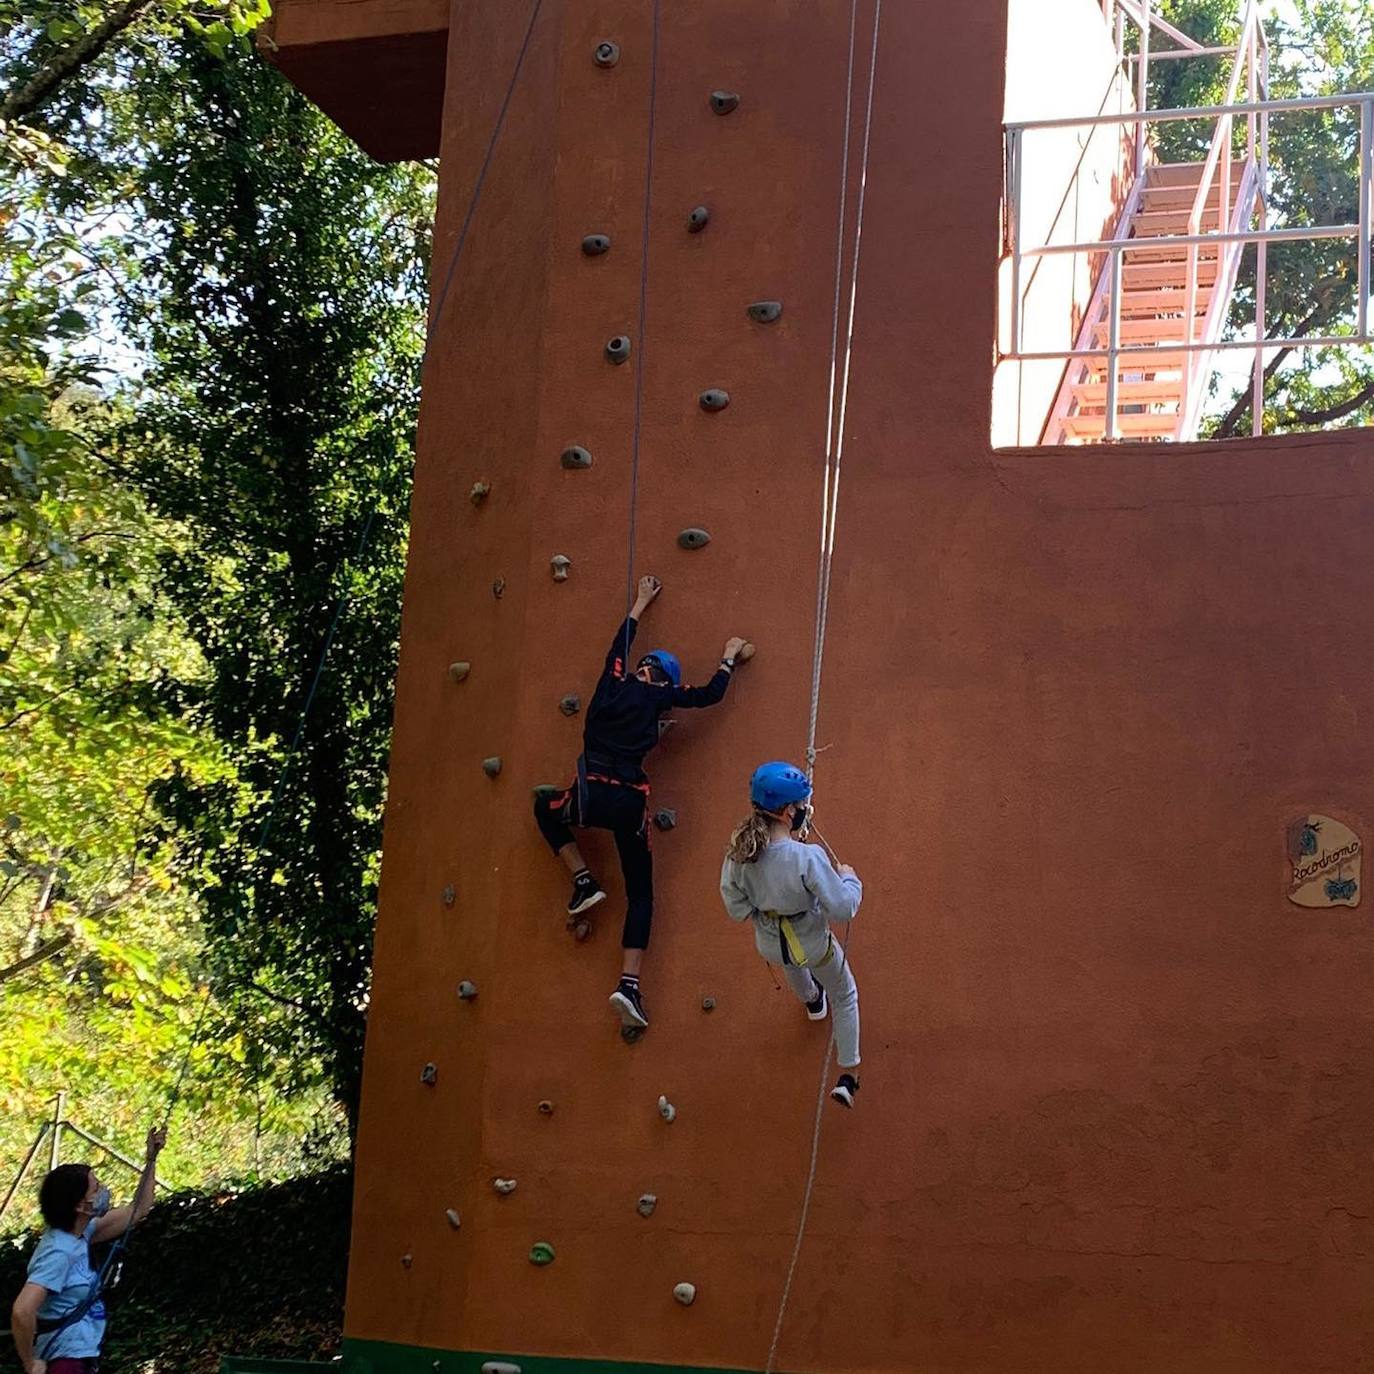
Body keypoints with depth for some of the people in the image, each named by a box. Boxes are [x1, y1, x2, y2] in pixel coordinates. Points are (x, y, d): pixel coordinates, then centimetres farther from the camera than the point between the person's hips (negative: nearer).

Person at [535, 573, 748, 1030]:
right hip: (630, 803, -1)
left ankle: (584, 881, 21)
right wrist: (729, 659, 25)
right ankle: (629, 985, -2)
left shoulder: (614, 683, 10)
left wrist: (641, 602, 43)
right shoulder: (657, 697, 3)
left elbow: (620, 643, 29)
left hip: (590, 796, 1)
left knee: (545, 809, 36)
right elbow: (709, 695, 8)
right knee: (640, 892, 10)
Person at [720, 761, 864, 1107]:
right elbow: (843, 909, -29)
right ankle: (848, 1076, 32)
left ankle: (812, 1001, 73)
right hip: (814, 946, -4)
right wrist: (848, 878, -10)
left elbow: (737, 908, -13)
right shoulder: (808, 858, -38)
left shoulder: (739, 850, -24)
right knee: (845, 997, 27)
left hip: (768, 946, 4)